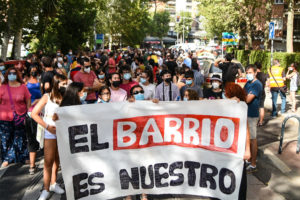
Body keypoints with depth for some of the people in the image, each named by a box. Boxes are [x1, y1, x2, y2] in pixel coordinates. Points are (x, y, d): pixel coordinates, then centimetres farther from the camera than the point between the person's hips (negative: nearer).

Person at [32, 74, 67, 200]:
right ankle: (46, 190, 9)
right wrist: (47, 126, -12)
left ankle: (53, 184, 31)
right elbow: (34, 114, -5)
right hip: (50, 133, -3)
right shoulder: (47, 97, -3)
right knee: (48, 162, 0)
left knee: (57, 160, 14)